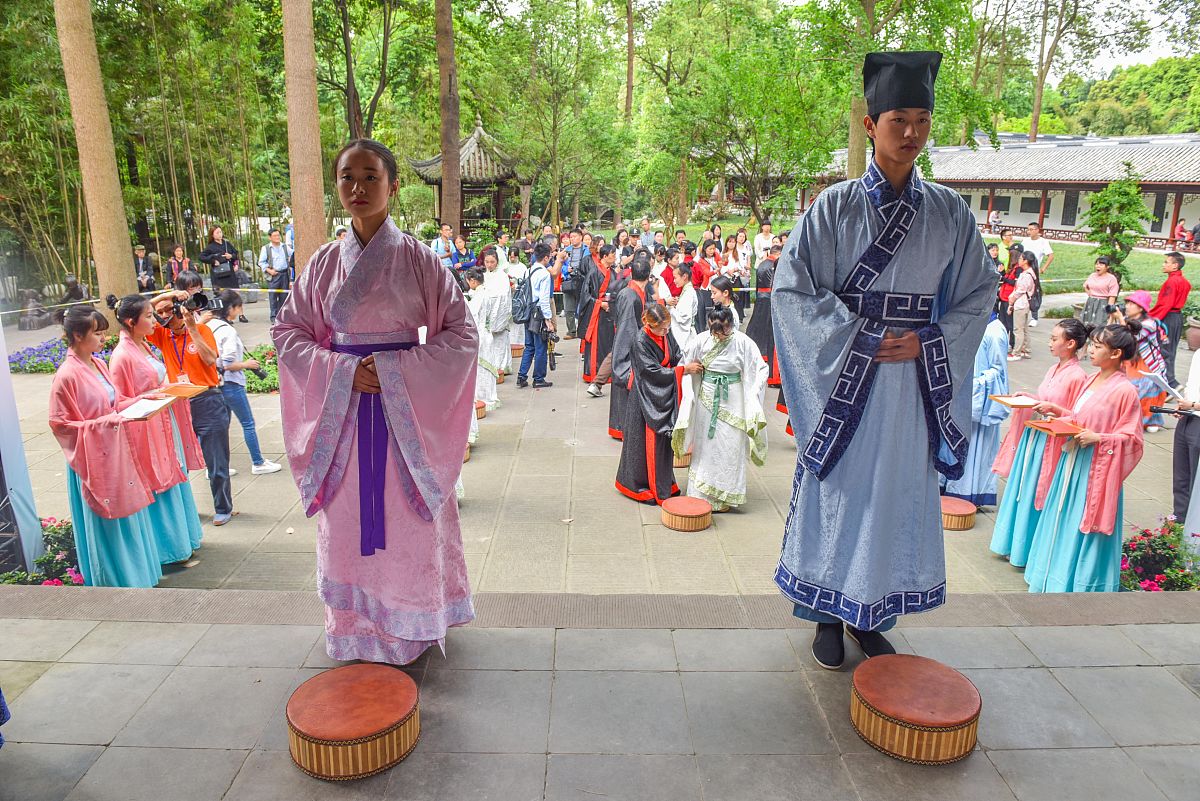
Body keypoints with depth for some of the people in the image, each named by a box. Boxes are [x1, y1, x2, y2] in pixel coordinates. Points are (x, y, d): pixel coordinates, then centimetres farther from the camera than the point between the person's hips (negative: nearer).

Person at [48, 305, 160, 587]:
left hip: (115, 452, 8)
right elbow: (60, 423, -15)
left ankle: (134, 573, 32)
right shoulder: (67, 375, -18)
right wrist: (102, 422, -23)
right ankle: (114, 580, 20)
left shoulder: (98, 364, 5)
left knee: (127, 517, 18)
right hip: (94, 460, -8)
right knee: (106, 525, 5)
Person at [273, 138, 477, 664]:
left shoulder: (417, 259, -5)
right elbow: (288, 331, 7)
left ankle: (410, 626, 27)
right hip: (340, 411, 3)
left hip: (404, 408, -2)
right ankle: (357, 627, 29)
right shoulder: (326, 262, 4)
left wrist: (394, 369, -15)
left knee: (406, 518, 6)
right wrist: (343, 370, -10)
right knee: (349, 521, 10)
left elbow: (461, 335, -6)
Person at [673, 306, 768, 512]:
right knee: (704, 444, 9)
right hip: (706, 399, 2)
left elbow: (761, 369, -4)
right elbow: (685, 364, 10)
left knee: (729, 448, 1)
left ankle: (724, 496, 12)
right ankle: (700, 493, 20)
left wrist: (752, 400, -9)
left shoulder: (743, 343, -11)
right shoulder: (702, 340, -5)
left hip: (731, 401, -2)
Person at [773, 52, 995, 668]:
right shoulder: (835, 206, -4)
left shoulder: (949, 212, 4)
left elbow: (980, 293, 9)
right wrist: (860, 340, -14)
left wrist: (926, 342, -8)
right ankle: (828, 616, 22)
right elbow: (790, 289, -9)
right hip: (845, 375, -2)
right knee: (838, 490, 5)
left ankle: (871, 616, 26)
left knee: (898, 494, 8)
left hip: (917, 378, 3)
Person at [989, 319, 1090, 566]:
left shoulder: (1077, 376, -15)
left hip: (1050, 441, -8)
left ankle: (1028, 550, 16)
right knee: (1019, 489, 15)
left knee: (1035, 494, 1)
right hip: (1033, 434, 8)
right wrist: (1028, 396, 5)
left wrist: (1052, 408, -25)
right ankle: (1014, 542, 29)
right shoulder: (1054, 369, 9)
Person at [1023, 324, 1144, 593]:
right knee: (1064, 520, 17)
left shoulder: (1125, 391, -16)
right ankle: (1056, 579, 31)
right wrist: (1057, 411, 5)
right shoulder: (1093, 381, 7)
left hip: (1095, 468, -8)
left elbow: (1132, 438, -13)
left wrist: (1098, 438, -23)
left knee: (1083, 529, 1)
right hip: (1073, 461, 9)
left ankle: (1079, 584, 15)